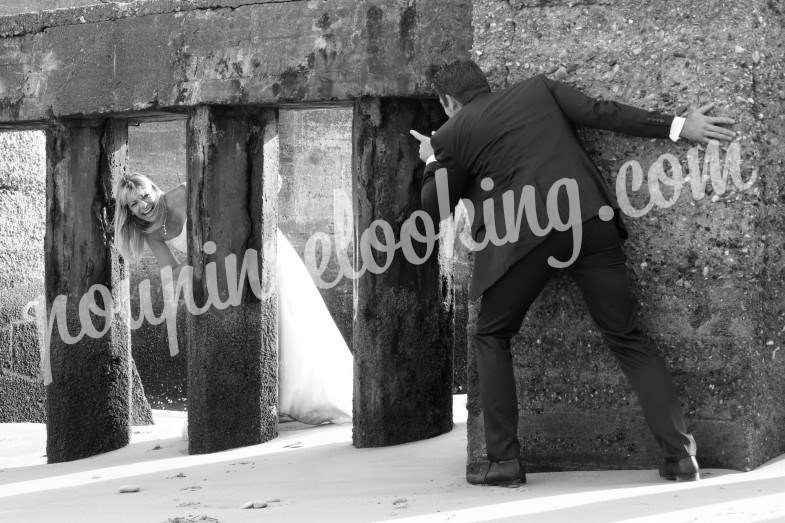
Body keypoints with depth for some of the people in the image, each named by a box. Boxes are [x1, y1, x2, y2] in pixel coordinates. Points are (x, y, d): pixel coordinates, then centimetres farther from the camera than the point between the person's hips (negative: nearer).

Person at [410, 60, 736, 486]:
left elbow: (434, 207, 17)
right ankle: (679, 453, 2)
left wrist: (432, 160, 35)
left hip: (529, 235, -3)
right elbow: (600, 113, 10)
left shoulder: (454, 134, 11)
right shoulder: (538, 87, 19)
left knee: (491, 337, 16)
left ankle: (504, 459, 9)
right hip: (590, 220, 3)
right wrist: (677, 127, 13)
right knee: (626, 337, 10)